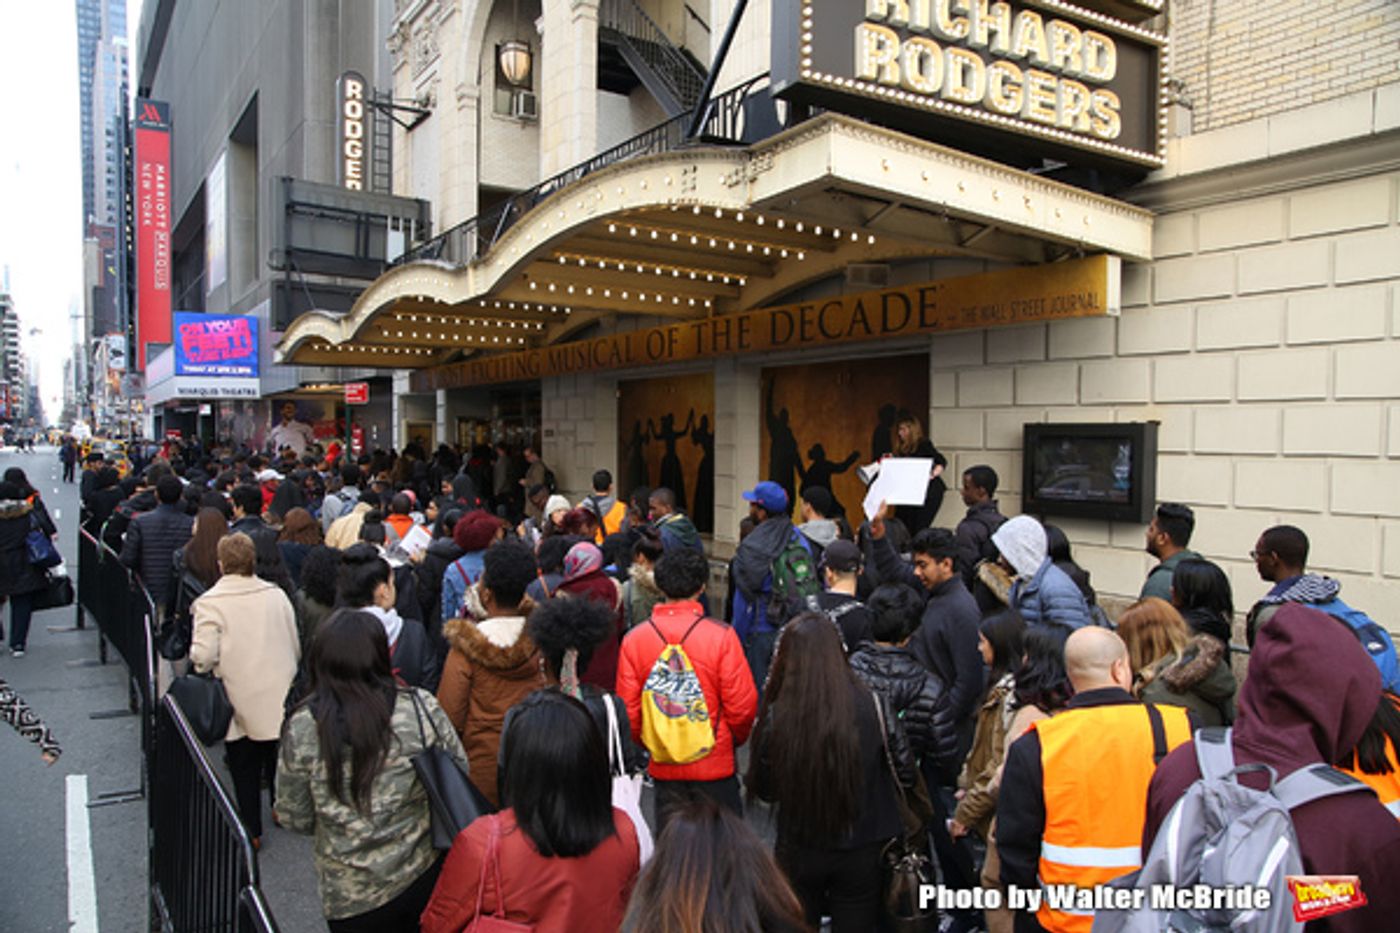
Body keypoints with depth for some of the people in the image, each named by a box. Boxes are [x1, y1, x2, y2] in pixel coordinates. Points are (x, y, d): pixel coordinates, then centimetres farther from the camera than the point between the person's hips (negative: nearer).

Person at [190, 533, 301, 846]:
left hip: (242, 703, -3)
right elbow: (296, 646, 3)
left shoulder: (210, 602, -13)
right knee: (278, 761, 20)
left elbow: (203, 656, -19)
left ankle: (252, 831, 20)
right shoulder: (276, 594, -2)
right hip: (280, 698, 3)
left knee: (245, 770, 12)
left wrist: (195, 656, 3)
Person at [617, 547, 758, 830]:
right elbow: (742, 704, -11)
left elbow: (628, 709, -3)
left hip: (663, 766, 2)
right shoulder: (721, 635, -14)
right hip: (715, 764, -2)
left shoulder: (634, 639, -8)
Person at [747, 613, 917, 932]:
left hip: (798, 853, 0)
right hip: (861, 852, 0)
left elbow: (763, 791, -6)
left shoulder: (775, 717, -18)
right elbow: (906, 774, -7)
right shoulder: (874, 707, -17)